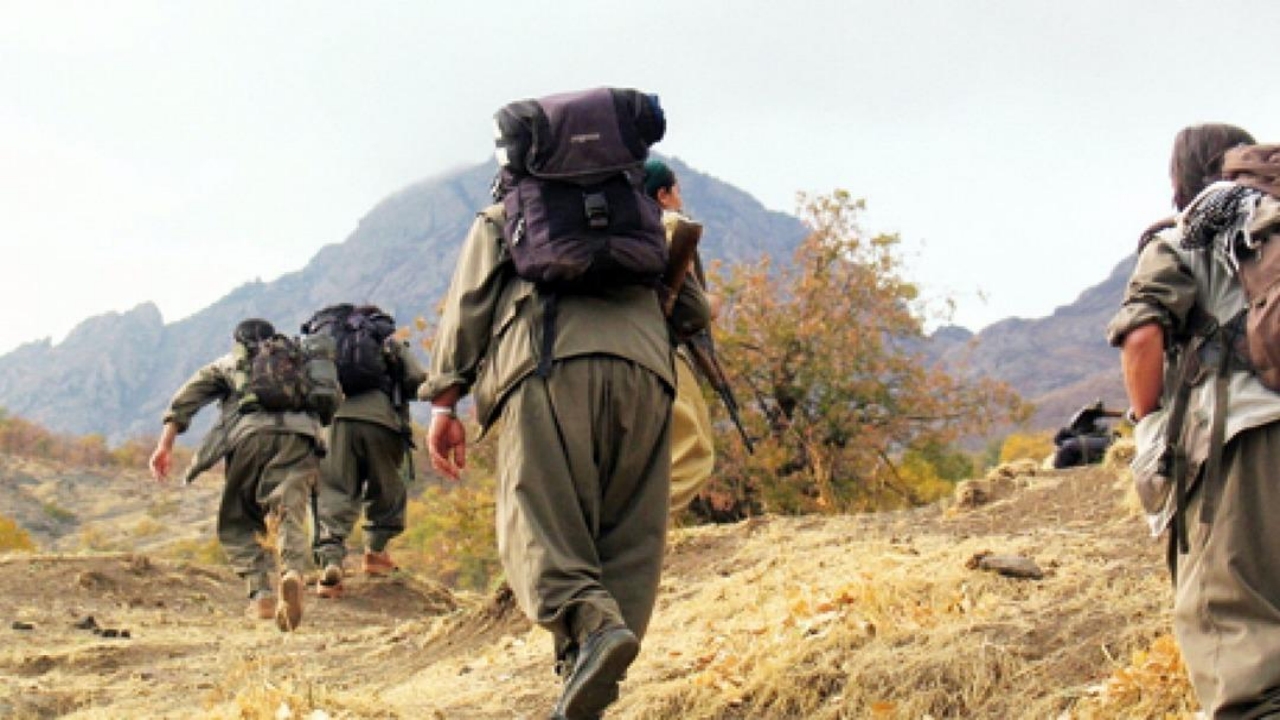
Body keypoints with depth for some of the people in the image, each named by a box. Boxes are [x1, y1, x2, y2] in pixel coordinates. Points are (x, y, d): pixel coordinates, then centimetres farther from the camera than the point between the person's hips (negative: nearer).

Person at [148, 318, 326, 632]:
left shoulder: (229, 363, 30)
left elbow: (186, 398, 16)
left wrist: (165, 445, 10)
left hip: (251, 433, -1)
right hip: (300, 437, 1)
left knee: (236, 524, 13)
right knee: (291, 518, -7)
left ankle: (262, 594, -6)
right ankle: (293, 573, -38)